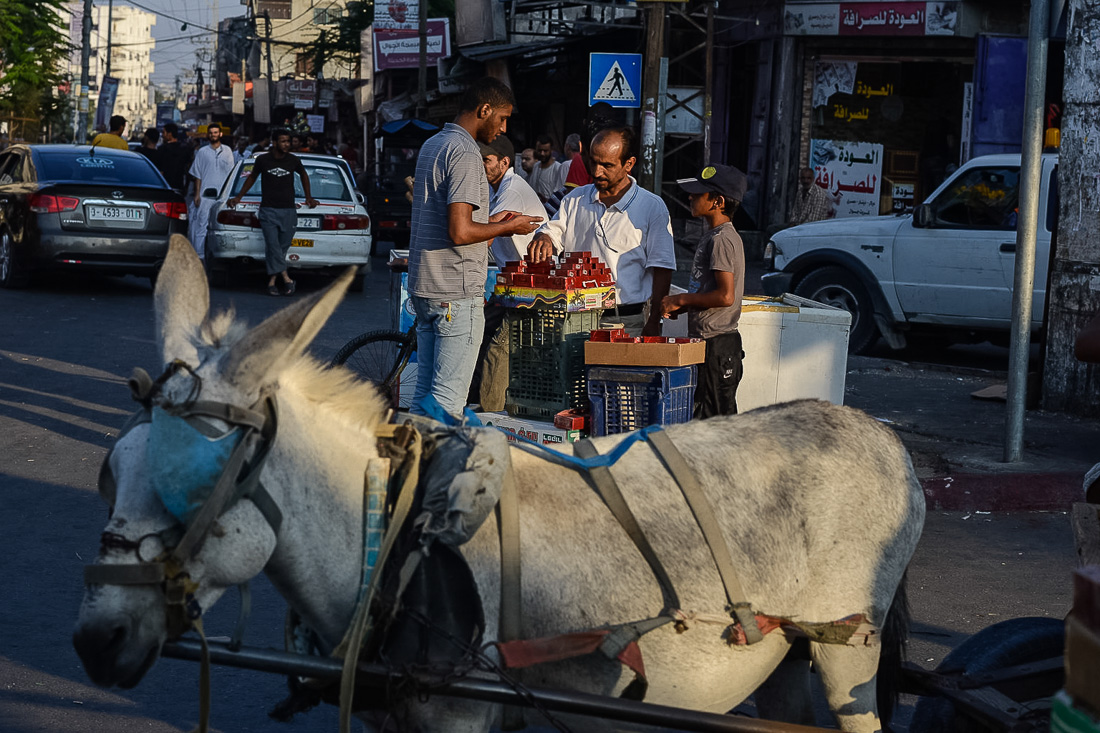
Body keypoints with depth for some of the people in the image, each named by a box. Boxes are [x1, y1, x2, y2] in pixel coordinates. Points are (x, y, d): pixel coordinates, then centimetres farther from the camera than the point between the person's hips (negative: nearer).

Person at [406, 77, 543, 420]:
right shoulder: (465, 154, -15)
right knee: (447, 400, -7)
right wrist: (509, 228, -8)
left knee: (425, 393, 13)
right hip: (457, 294, -10)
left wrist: (491, 222, 19)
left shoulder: (432, 145, 16)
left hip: (423, 288, 10)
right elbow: (460, 232, -23)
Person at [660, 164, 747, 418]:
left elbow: (725, 296, -23)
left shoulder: (721, 240, -17)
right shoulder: (713, 237, 16)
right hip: (706, 340, 11)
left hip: (717, 346, -11)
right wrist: (679, 308, 9)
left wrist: (681, 300, -12)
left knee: (715, 417, -7)